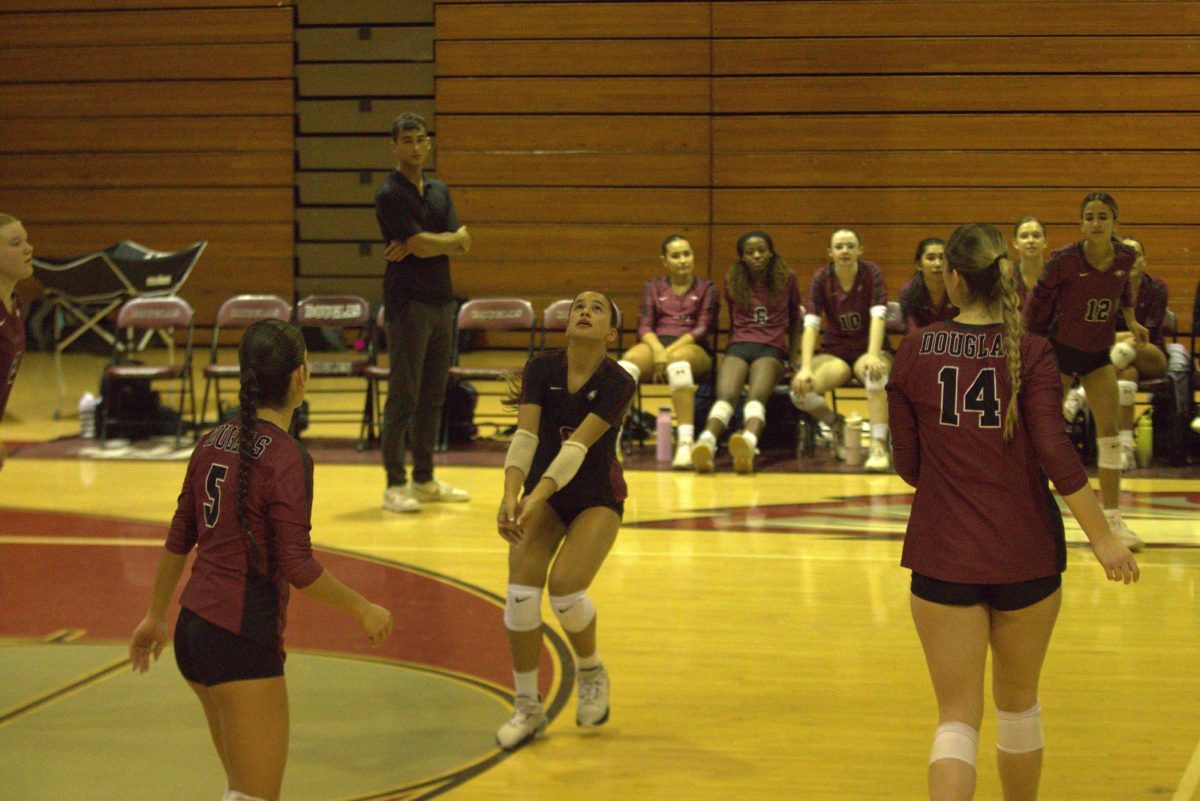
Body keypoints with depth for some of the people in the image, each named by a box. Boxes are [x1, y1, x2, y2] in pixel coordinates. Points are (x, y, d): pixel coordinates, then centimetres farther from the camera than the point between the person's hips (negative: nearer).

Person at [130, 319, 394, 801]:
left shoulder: (214, 443, 6)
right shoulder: (287, 459, -16)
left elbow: (178, 542, 14)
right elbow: (298, 568, -18)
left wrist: (156, 616, 26)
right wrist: (363, 610, -4)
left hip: (194, 629, 8)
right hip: (242, 641, -8)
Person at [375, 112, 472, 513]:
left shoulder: (439, 191, 13)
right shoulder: (390, 194, -9)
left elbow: (461, 243, 2)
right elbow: (422, 244, -18)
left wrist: (420, 245, -13)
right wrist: (454, 239, -1)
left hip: (441, 300, 7)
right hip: (408, 303, -7)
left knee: (432, 397, 10)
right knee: (403, 397, -5)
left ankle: (424, 480, 18)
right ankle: (395, 485, -1)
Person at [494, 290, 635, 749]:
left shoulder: (618, 383, -18)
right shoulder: (541, 369, -10)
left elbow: (578, 446, -28)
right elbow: (525, 436, -19)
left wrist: (536, 499, -38)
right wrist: (511, 496, -34)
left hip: (597, 499, -3)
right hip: (542, 494, 3)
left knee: (564, 588, -22)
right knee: (521, 593, -15)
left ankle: (591, 673, 10)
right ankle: (527, 708, 1)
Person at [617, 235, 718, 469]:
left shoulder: (706, 288, 15)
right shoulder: (653, 287, 20)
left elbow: (703, 328, 2)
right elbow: (644, 326, 8)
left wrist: (669, 351, -14)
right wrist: (657, 350, -15)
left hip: (692, 347, -2)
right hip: (656, 343, 2)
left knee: (677, 359, -41)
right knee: (628, 360, -35)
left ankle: (686, 442, -52)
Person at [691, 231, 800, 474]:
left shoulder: (787, 278, 10)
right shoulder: (732, 281, 13)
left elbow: (794, 319, 22)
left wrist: (792, 356, 20)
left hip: (772, 348, -1)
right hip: (738, 346, 1)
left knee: (757, 395, -36)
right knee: (726, 395, -33)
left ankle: (749, 441, -66)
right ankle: (706, 443, -61)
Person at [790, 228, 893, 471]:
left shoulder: (872, 274, -9)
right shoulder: (821, 279, -5)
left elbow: (878, 316, -22)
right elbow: (811, 324, -14)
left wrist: (872, 356, -39)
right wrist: (806, 367, -29)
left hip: (869, 349, -2)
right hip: (834, 351, 2)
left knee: (874, 373, -40)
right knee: (801, 390, -28)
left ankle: (879, 446, -36)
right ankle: (838, 428, 3)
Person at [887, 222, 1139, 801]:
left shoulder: (915, 351, -2)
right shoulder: (1031, 352, -7)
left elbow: (907, 464, 3)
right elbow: (1053, 451, -17)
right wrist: (1102, 536, -11)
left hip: (942, 556, 0)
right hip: (1026, 556, 0)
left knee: (958, 716, 1)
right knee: (1018, 703, 21)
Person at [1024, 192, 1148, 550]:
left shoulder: (1125, 257, -8)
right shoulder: (1064, 260, -21)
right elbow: (1039, 300, -11)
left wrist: (1130, 319, 6)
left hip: (1098, 352, 4)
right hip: (1060, 349, -4)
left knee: (1109, 431, -1)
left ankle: (1112, 518, 6)